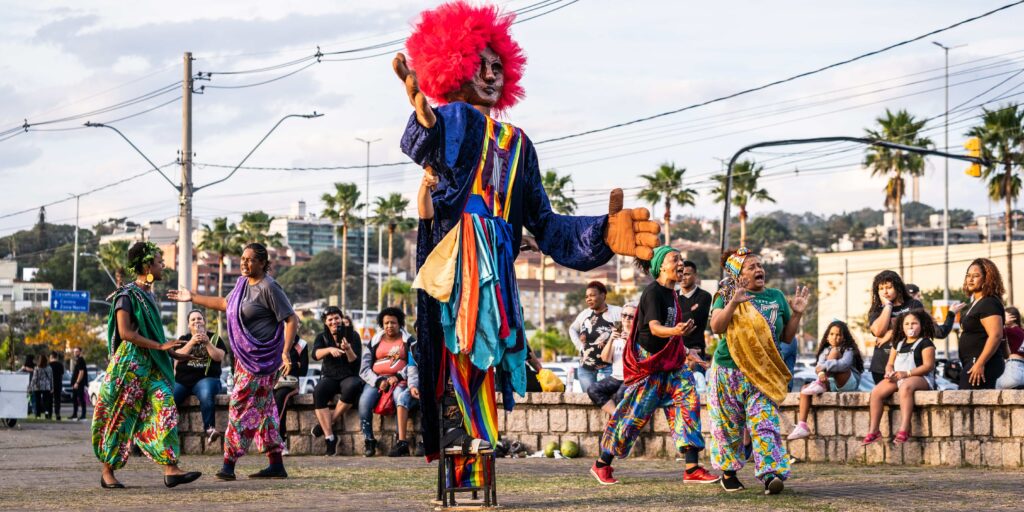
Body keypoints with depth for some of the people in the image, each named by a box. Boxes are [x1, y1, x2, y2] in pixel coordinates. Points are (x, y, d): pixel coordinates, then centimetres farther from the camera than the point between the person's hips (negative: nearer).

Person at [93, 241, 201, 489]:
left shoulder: (149, 295, 16)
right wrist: (161, 346, -20)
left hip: (152, 365, 8)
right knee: (121, 418, -1)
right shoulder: (127, 295, -9)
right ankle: (107, 472, 8)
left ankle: (171, 469, -13)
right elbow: (125, 332, -18)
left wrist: (172, 354, 15)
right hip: (130, 362, -8)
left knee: (165, 411, -6)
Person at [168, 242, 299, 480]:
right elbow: (225, 304, 28)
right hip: (245, 356, 9)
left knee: (242, 406, -9)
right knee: (263, 407, 10)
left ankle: (229, 465, -8)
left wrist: (286, 352, -27)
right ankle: (276, 465, 14)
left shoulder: (268, 288, -16)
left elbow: (291, 319, -17)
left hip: (261, 358, -9)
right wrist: (192, 298, 28)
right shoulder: (243, 283, 11)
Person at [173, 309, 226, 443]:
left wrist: (207, 343, -13)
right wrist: (192, 342, -11)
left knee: (206, 395, -38)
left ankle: (209, 429, -41)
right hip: (181, 380, 3)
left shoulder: (214, 338, 14)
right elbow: (178, 356, 1)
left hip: (206, 378, -3)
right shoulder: (183, 339, 18)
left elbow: (219, 357, -1)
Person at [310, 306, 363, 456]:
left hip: (349, 376, -1)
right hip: (329, 377, 1)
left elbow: (355, 362, -5)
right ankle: (329, 438, -34)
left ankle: (327, 423, -24)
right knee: (318, 393, -32)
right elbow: (315, 354, -10)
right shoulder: (322, 337, 10)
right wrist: (330, 349, -29)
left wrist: (348, 349, -24)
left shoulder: (352, 336, 4)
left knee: (352, 387, -38)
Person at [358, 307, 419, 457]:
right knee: (364, 401, -29)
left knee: (401, 397, -37)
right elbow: (364, 369, 9)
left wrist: (413, 385, -20)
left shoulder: (408, 341, 10)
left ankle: (402, 442, -46)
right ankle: (368, 441, -19)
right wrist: (378, 381, -10)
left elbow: (413, 366, -1)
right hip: (376, 380, 2)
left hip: (400, 381, -2)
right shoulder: (374, 342, 16)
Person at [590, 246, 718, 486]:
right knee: (636, 413, -3)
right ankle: (602, 465, 13)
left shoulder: (671, 294, 12)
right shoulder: (652, 292, -15)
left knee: (688, 400, -7)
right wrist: (675, 331, -46)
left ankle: (692, 470, -10)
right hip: (648, 362, -8)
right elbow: (654, 328, -27)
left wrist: (685, 352, 25)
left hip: (670, 362, 8)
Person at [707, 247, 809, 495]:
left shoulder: (776, 297, 12)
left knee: (765, 423, -13)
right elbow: (716, 327, -13)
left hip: (764, 374, 1)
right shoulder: (727, 296, 2)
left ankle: (771, 474, -24)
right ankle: (729, 472, 22)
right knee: (729, 426, 6)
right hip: (730, 371, -1)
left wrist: (797, 314, -1)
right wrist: (734, 303, -24)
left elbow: (787, 335, 15)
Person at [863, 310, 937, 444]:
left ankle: (904, 430, -49)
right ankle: (873, 431, -22)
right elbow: (890, 364, 22)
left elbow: (928, 366, -10)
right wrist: (890, 372, -4)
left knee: (905, 386, -42)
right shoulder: (898, 344, 24)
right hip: (898, 378, 7)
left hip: (921, 378, -6)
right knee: (876, 391, -20)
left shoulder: (925, 343, 2)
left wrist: (907, 373, -20)